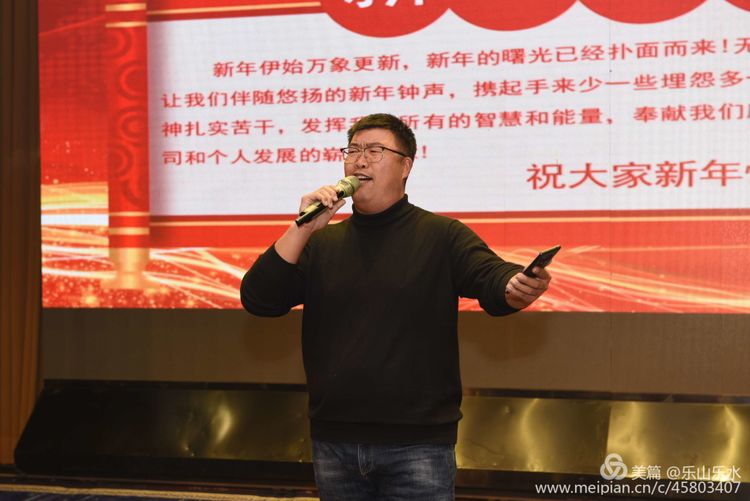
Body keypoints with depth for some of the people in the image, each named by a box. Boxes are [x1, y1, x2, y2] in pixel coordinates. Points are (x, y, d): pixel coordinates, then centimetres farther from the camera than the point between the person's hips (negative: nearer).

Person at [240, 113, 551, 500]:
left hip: (417, 443, -3)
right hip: (333, 441, 3)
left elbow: (492, 279, -14)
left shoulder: (442, 235, 1)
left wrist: (519, 287, -38)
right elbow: (257, 300, 1)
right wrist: (303, 229, -9)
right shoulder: (321, 243, 10)